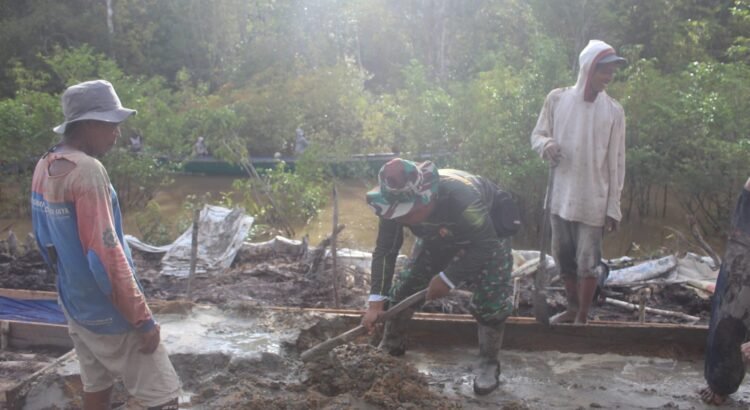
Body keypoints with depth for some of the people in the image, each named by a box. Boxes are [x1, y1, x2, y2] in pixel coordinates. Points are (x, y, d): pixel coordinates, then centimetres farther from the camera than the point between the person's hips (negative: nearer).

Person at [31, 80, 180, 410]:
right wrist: (143, 319, -19)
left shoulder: (44, 167, 3)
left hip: (74, 305, 9)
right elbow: (106, 255, -25)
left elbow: (45, 240, 13)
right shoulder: (87, 171, -24)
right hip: (109, 312, -9)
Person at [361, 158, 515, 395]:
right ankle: (390, 349, 20)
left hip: (488, 234, -5)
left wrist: (448, 279, -30)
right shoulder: (396, 204, -28)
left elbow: (483, 246, -33)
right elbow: (385, 251, -19)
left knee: (489, 299, -16)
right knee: (405, 287, 0)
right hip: (438, 237, 5)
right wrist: (376, 301, -24)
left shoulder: (462, 199, -46)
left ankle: (488, 364, 5)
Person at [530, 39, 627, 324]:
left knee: (588, 260, 3)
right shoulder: (557, 99, -2)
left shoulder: (613, 111, -5)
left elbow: (616, 162, -3)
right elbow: (537, 134, 7)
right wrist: (545, 144, -18)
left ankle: (583, 317, 16)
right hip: (560, 195, 3)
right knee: (564, 257, 14)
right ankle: (572, 307, 32)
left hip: (593, 201, -2)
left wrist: (613, 206, -4)